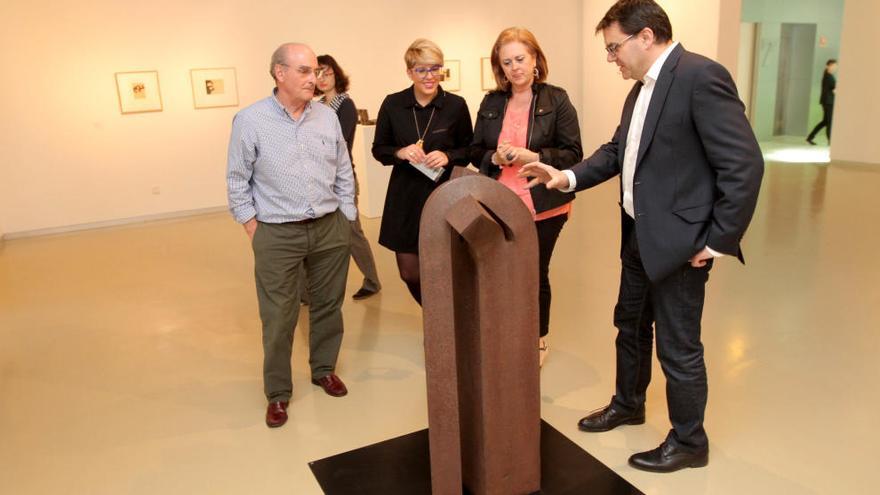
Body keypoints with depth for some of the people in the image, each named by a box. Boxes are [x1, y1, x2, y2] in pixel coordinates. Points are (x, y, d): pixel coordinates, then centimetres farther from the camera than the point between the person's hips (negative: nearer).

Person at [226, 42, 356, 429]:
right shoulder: (250, 120, -7)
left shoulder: (328, 116, 4)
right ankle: (278, 392, 20)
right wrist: (253, 229, -3)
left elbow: (344, 173, 10)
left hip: (330, 228, 4)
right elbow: (237, 181, -2)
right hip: (277, 234, -3)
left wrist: (346, 220, 8)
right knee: (278, 316, 4)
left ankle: (324, 369, 35)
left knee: (328, 305, 14)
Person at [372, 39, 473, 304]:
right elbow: (379, 149, 7)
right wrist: (400, 152, -13)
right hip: (405, 196, 2)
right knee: (409, 274, 9)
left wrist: (448, 156, -15)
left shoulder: (456, 105, -4)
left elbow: (470, 150, 6)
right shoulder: (392, 104, -1)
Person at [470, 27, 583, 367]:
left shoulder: (556, 100, -6)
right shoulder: (491, 103, 5)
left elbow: (573, 154, -8)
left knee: (536, 273, 12)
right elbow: (475, 152, 9)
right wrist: (495, 158, -13)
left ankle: (539, 340, 31)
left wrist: (531, 156, -22)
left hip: (543, 207, -2)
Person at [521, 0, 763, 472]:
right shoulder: (642, 87, 10)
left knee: (678, 347, 5)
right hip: (639, 235, 9)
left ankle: (688, 442, 27)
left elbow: (744, 164, -22)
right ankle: (627, 403, 46)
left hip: (678, 241, -9)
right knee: (629, 325, 23)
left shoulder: (701, 76, -19)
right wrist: (568, 176, -1)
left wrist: (720, 240, -18)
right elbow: (617, 150, 14)